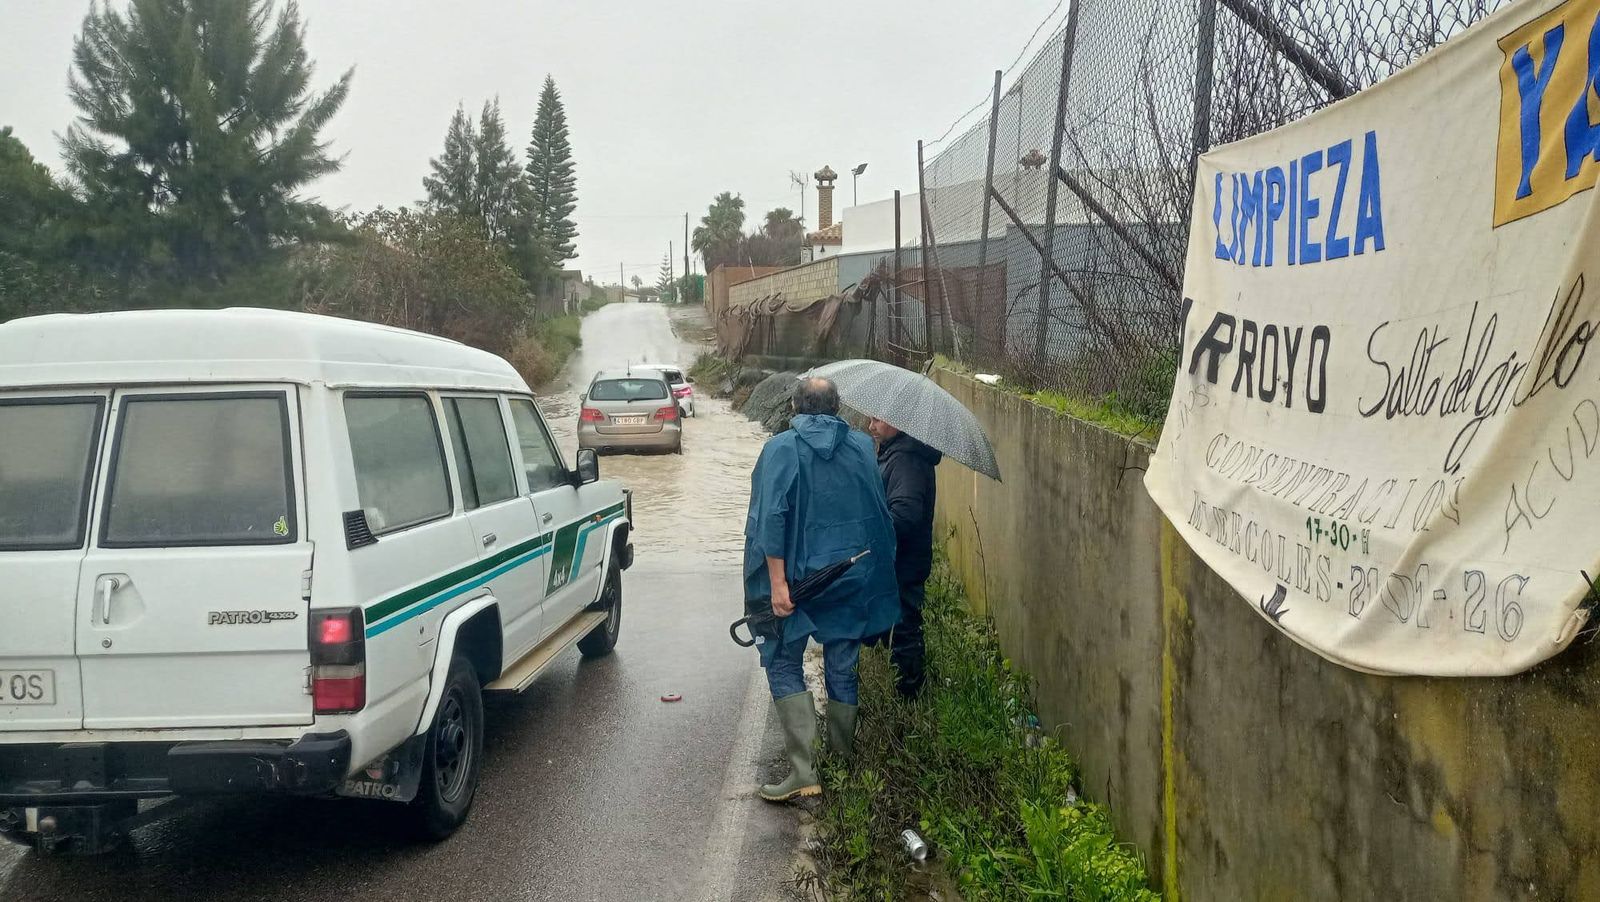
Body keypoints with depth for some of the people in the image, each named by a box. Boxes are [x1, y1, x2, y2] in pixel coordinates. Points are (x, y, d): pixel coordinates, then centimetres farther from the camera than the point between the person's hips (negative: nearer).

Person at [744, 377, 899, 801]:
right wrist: (877, 568, 19)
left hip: (798, 575, -3)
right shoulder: (862, 446, 3)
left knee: (784, 665, 5)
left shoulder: (781, 448, -8)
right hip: (852, 576, 4)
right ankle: (843, 755, 27)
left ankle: (803, 769, -6)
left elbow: (772, 517, -17)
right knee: (843, 667, 15)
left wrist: (777, 582, -18)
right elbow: (880, 514, 7)